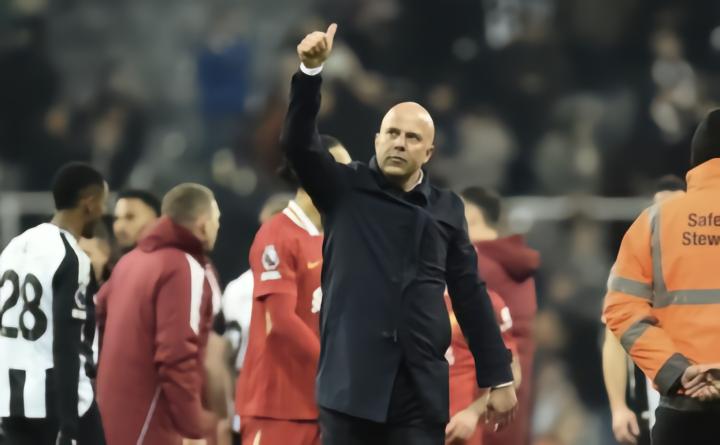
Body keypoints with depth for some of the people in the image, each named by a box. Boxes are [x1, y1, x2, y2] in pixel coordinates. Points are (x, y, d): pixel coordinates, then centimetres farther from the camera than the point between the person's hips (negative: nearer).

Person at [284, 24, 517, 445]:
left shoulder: (446, 208, 12)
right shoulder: (345, 188, 7)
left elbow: (471, 295, 13)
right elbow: (299, 142, -9)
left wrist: (498, 376, 11)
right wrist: (311, 70, -23)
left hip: (420, 389, 1)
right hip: (353, 380, -1)